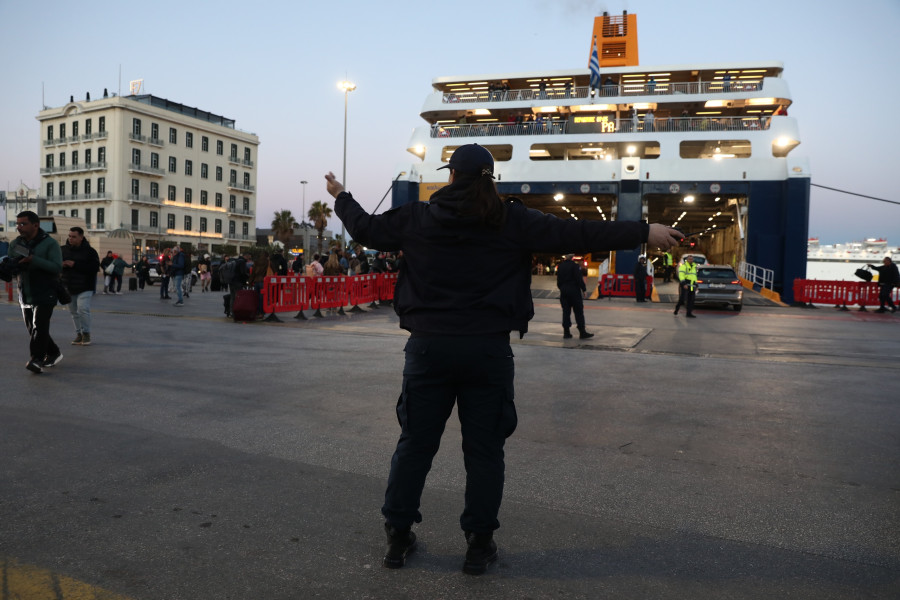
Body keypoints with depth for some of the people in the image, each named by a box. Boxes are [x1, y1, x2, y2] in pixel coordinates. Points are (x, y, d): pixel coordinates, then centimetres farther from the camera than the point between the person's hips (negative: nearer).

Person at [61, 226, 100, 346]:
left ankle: (86, 333, -1)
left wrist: (75, 265, -21)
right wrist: (61, 265, -10)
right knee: (73, 312, 10)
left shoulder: (89, 251, -7)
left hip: (84, 287, -5)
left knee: (83, 309, -17)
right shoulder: (62, 249, 6)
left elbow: (95, 267, -17)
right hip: (68, 287, 5)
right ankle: (79, 334, 22)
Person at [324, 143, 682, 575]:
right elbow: (577, 235, -4)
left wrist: (340, 197, 34)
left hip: (428, 346, 2)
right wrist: (645, 232, 1)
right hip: (487, 349, -1)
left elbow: (366, 228, 15)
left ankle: (397, 536, 24)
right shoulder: (513, 221, -3)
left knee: (415, 444, 12)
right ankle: (479, 544, 19)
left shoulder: (416, 219, 2)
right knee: (484, 449, 9)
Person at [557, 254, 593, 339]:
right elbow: (579, 279, -13)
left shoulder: (560, 266, 6)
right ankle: (582, 332, -2)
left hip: (563, 291, 6)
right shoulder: (574, 266, -12)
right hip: (574, 291, -6)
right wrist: (583, 289, -5)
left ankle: (566, 332, 10)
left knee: (566, 312, 9)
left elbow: (558, 280, 11)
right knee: (578, 312, -1)